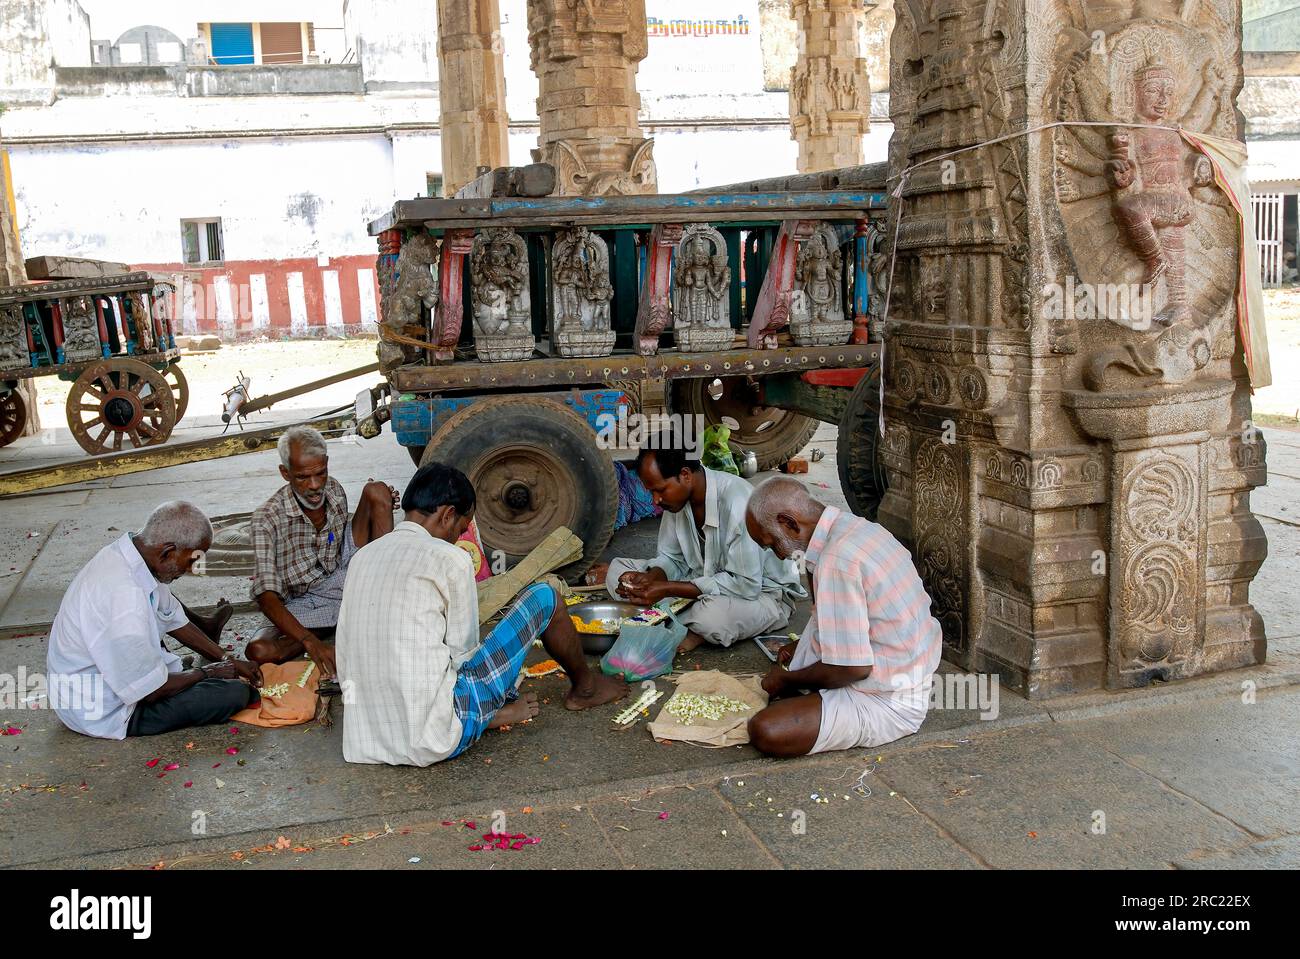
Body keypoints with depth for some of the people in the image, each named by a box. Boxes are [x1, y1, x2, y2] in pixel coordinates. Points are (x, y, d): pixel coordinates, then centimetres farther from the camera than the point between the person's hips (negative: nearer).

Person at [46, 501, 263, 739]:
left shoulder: (124, 554, -6)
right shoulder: (123, 596, -36)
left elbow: (173, 618, 11)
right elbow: (151, 691, -27)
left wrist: (227, 660, 11)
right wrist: (207, 672, -10)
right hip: (104, 714, -10)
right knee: (236, 693, -16)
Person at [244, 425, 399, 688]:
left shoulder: (334, 490, -4)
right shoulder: (267, 518, -21)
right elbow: (266, 596, -28)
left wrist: (381, 509, -6)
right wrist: (310, 642, -44)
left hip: (345, 575, 4)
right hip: (306, 604, -4)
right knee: (258, 651, -33)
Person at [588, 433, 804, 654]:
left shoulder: (737, 502, -31)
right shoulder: (677, 495, -7)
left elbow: (746, 584, -30)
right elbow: (673, 559, 5)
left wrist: (667, 589, -29)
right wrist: (651, 578, -19)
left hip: (762, 592, -7)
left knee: (713, 617, -41)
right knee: (617, 570, -5)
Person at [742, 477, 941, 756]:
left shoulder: (836, 563, -26)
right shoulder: (859, 527, 4)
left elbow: (851, 669, -24)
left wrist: (786, 680, -8)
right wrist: (802, 647, 16)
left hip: (887, 703, -10)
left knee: (765, 732, -23)